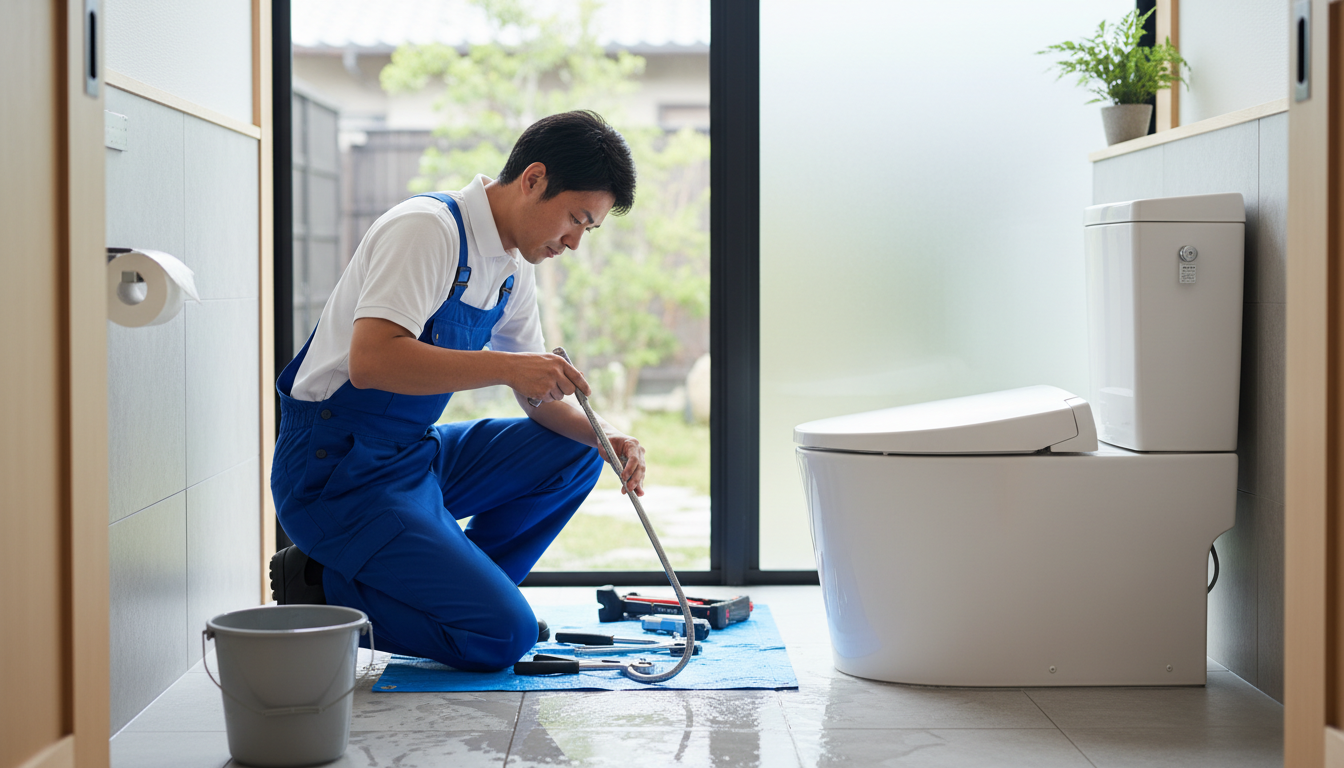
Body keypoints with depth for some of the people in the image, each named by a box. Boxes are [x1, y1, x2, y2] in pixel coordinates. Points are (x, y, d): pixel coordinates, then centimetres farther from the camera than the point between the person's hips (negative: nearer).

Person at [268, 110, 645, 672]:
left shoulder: (512, 269, 10)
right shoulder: (427, 229, -18)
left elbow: (539, 399, 15)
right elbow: (370, 360, -31)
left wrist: (605, 437, -4)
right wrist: (505, 366, -31)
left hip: (416, 456, 9)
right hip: (336, 472, -9)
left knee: (573, 455, 5)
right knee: (503, 634, -18)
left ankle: (451, 591, 5)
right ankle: (322, 590, -4)